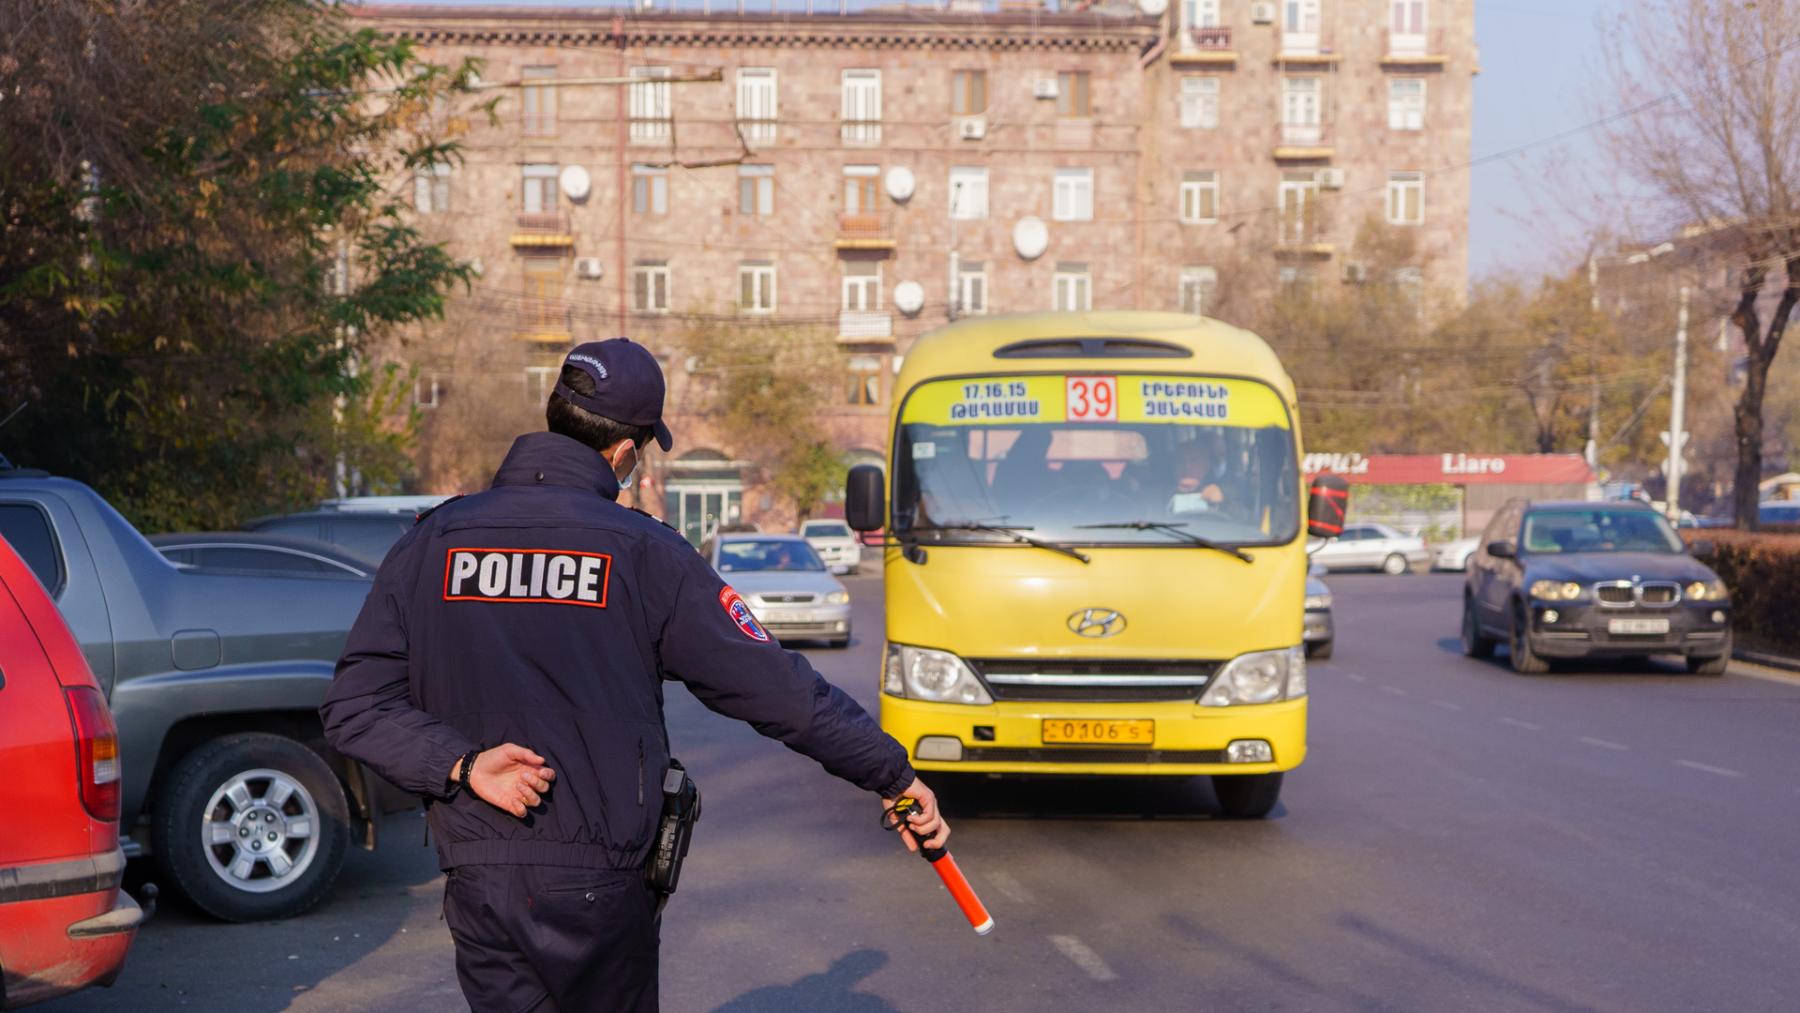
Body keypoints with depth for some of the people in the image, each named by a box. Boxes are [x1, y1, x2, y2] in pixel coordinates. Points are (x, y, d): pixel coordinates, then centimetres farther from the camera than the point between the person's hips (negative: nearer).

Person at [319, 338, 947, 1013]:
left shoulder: (429, 544, 1)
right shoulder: (643, 554, -8)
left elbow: (353, 710, -4)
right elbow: (778, 690, -7)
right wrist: (894, 776, 1)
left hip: (477, 887, 2)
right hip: (599, 888, -2)